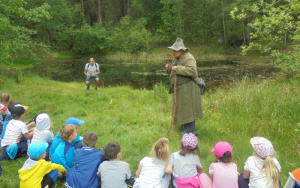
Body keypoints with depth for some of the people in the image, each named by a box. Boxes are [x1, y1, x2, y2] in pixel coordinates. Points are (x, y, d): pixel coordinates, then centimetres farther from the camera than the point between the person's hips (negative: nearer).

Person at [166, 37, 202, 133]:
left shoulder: (188, 58, -18)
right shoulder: (177, 58, 10)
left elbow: (192, 71, -32)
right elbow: (175, 71, 20)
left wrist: (177, 68, -29)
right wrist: (169, 68, -2)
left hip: (187, 89, -9)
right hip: (179, 89, 9)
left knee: (187, 111, -5)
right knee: (181, 110, 17)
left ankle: (189, 134, 3)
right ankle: (185, 130, 30)